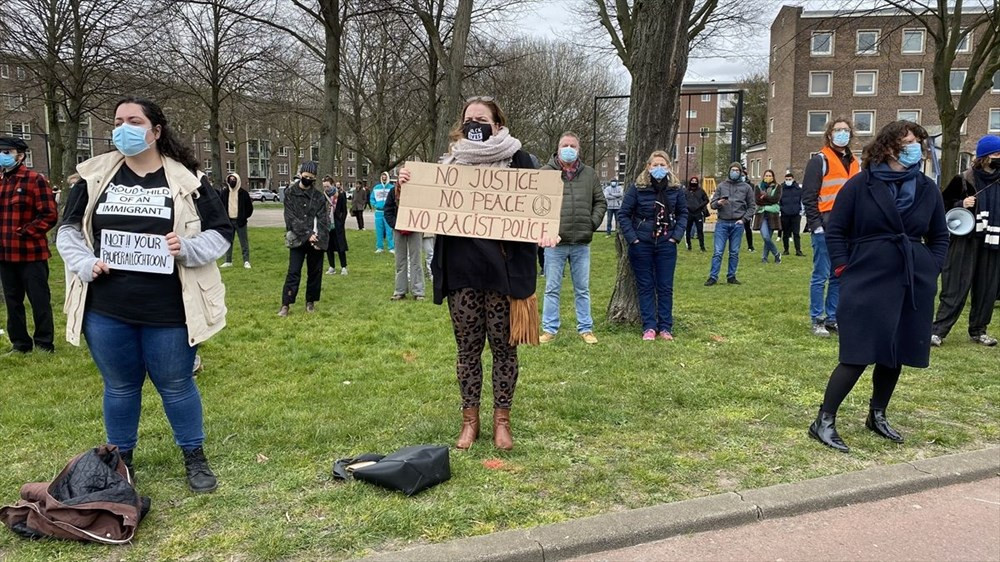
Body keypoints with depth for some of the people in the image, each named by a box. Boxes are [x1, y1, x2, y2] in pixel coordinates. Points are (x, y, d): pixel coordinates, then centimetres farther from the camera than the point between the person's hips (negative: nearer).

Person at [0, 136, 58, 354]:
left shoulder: (35, 179, -7)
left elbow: (50, 215, -12)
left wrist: (25, 232, -15)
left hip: (31, 253, -6)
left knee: (39, 300, 2)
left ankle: (44, 345, 12)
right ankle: (20, 343, 24)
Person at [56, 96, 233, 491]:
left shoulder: (187, 181, -2)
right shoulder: (95, 176, 5)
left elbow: (220, 233, 0)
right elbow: (69, 229, 12)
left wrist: (187, 248, -19)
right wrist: (84, 264, -7)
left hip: (169, 311, -2)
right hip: (107, 310, 2)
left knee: (176, 386, 10)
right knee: (119, 387, 16)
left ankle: (195, 458, 27)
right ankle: (120, 460, 34)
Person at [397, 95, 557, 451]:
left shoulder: (518, 160, 2)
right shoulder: (449, 163, 11)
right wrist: (404, 189, -6)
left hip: (502, 271, -2)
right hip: (461, 271, 3)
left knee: (503, 346, 6)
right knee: (468, 347, 10)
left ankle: (502, 420, 20)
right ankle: (470, 420, 23)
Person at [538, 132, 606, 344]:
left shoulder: (589, 174, 9)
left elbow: (600, 202, 14)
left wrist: (592, 223, 1)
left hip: (581, 243, 3)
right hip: (555, 242, -2)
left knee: (582, 289, 11)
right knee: (552, 289, 5)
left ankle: (585, 329, 20)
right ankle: (549, 329, 14)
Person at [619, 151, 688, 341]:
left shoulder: (676, 189, 0)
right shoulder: (638, 188, -7)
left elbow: (683, 214, 10)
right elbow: (623, 215, -4)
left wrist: (676, 236, -2)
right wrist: (633, 238, -11)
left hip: (666, 245, 2)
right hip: (642, 245, -2)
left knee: (665, 287, 7)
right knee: (645, 287, 5)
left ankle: (665, 327, 15)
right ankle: (649, 327, 11)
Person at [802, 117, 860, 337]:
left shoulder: (853, 162, 18)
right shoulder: (820, 160, -3)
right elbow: (808, 196, -8)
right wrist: (816, 225, -15)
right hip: (826, 228, -7)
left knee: (840, 276, 10)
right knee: (821, 276, -4)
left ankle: (832, 319, 18)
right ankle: (817, 321, 3)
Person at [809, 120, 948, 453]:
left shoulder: (927, 189, 6)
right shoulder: (860, 185, -6)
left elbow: (939, 237, 17)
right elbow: (835, 229, -1)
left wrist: (930, 270, 5)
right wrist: (844, 270, -6)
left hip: (914, 286, 5)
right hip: (868, 284, -5)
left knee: (896, 355, 12)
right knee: (858, 356, -7)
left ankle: (877, 416, 30)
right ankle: (824, 422, 3)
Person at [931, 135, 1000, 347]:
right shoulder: (964, 180, -4)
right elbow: (942, 203, 0)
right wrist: (960, 204, -16)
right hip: (966, 241, -4)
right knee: (956, 288, -6)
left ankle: (978, 330, 21)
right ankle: (937, 330, -2)